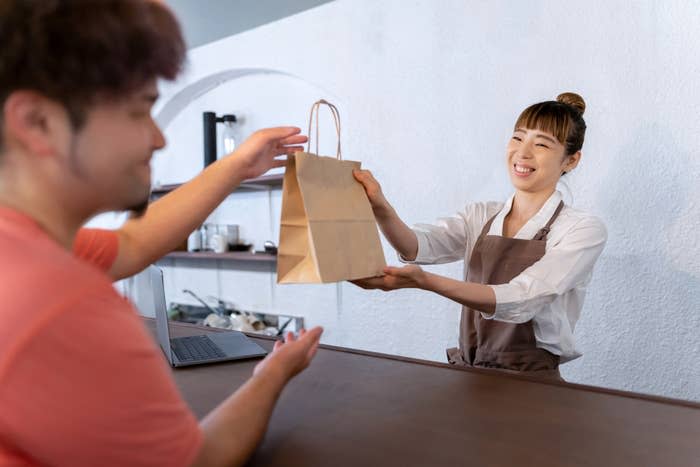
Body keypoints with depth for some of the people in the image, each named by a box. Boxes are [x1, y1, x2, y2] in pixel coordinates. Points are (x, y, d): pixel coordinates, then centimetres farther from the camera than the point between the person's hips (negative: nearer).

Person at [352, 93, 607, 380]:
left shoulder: (583, 230, -6)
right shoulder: (481, 215, 8)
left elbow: (520, 301, -21)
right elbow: (418, 246, -11)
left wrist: (425, 281, -34)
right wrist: (380, 208, -32)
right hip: (467, 375, 4)